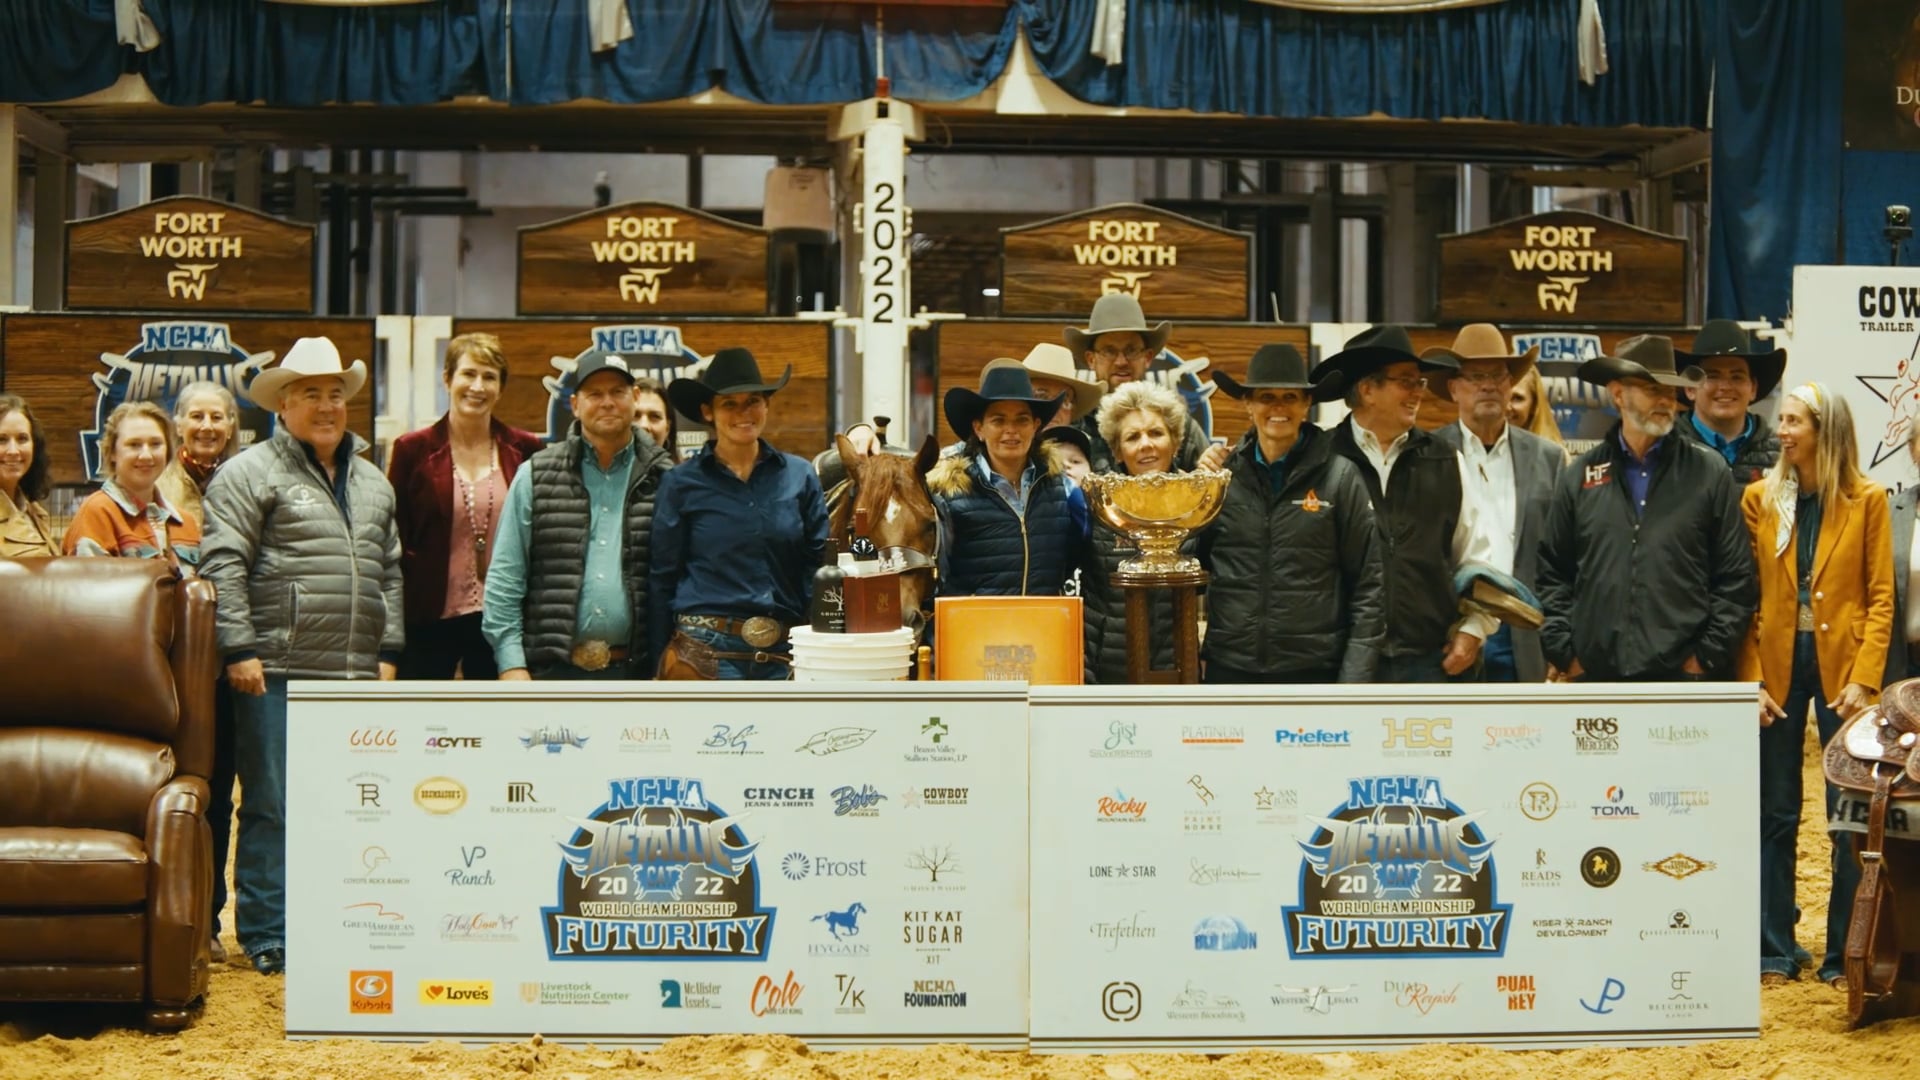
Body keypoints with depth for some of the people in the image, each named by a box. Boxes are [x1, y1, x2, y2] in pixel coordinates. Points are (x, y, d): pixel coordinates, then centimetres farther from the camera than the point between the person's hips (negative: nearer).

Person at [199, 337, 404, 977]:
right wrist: (239, 649, -13)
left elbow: (389, 573, 21)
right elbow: (223, 566, -7)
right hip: (277, 673, -6)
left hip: (356, 677, 6)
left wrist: (388, 652, 13)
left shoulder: (372, 482, 19)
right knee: (272, 809, -2)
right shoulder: (251, 473, -1)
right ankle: (268, 941, 6)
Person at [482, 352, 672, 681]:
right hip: (555, 668, 0)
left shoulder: (663, 480, 5)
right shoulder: (536, 477, 5)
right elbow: (505, 578, 3)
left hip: (637, 670, 0)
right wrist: (511, 662, -5)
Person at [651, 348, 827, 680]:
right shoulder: (682, 484, 2)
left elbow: (819, 567, 9)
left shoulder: (799, 476, 7)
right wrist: (662, 660, 4)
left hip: (785, 654, 2)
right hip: (706, 652, -2)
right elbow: (662, 578, 5)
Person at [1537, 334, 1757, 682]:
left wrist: (1707, 656, -3)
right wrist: (1564, 655, 2)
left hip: (1684, 677, -1)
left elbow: (1736, 578, 3)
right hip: (1596, 677, 2)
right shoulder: (1579, 476, 9)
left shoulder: (1710, 471, 4)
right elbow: (1553, 572, 11)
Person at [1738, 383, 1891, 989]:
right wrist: (1751, 678, -6)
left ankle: (1844, 955, 11)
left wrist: (1864, 678, -11)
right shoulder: (1760, 499, 5)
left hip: (1841, 665, -1)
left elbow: (1880, 597, -1)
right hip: (1778, 663, 2)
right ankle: (1774, 951, 14)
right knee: (1775, 814, 6)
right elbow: (1746, 597, 3)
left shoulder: (1866, 500, 0)